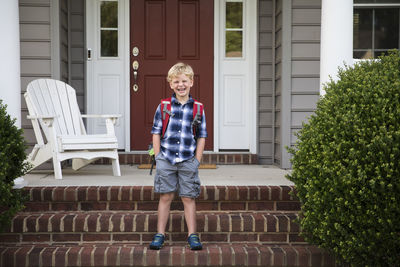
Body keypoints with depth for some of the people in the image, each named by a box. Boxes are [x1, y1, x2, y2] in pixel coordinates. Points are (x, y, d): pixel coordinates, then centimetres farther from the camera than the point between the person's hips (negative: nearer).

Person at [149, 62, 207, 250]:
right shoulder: (163, 106, 2)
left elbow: (201, 137, 6)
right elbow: (156, 133, 4)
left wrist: (197, 160, 0)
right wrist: (158, 158, -2)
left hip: (188, 161, 0)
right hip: (166, 159, 0)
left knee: (189, 198, 5)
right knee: (166, 197, 6)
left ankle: (192, 235, 14)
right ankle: (160, 235, 16)